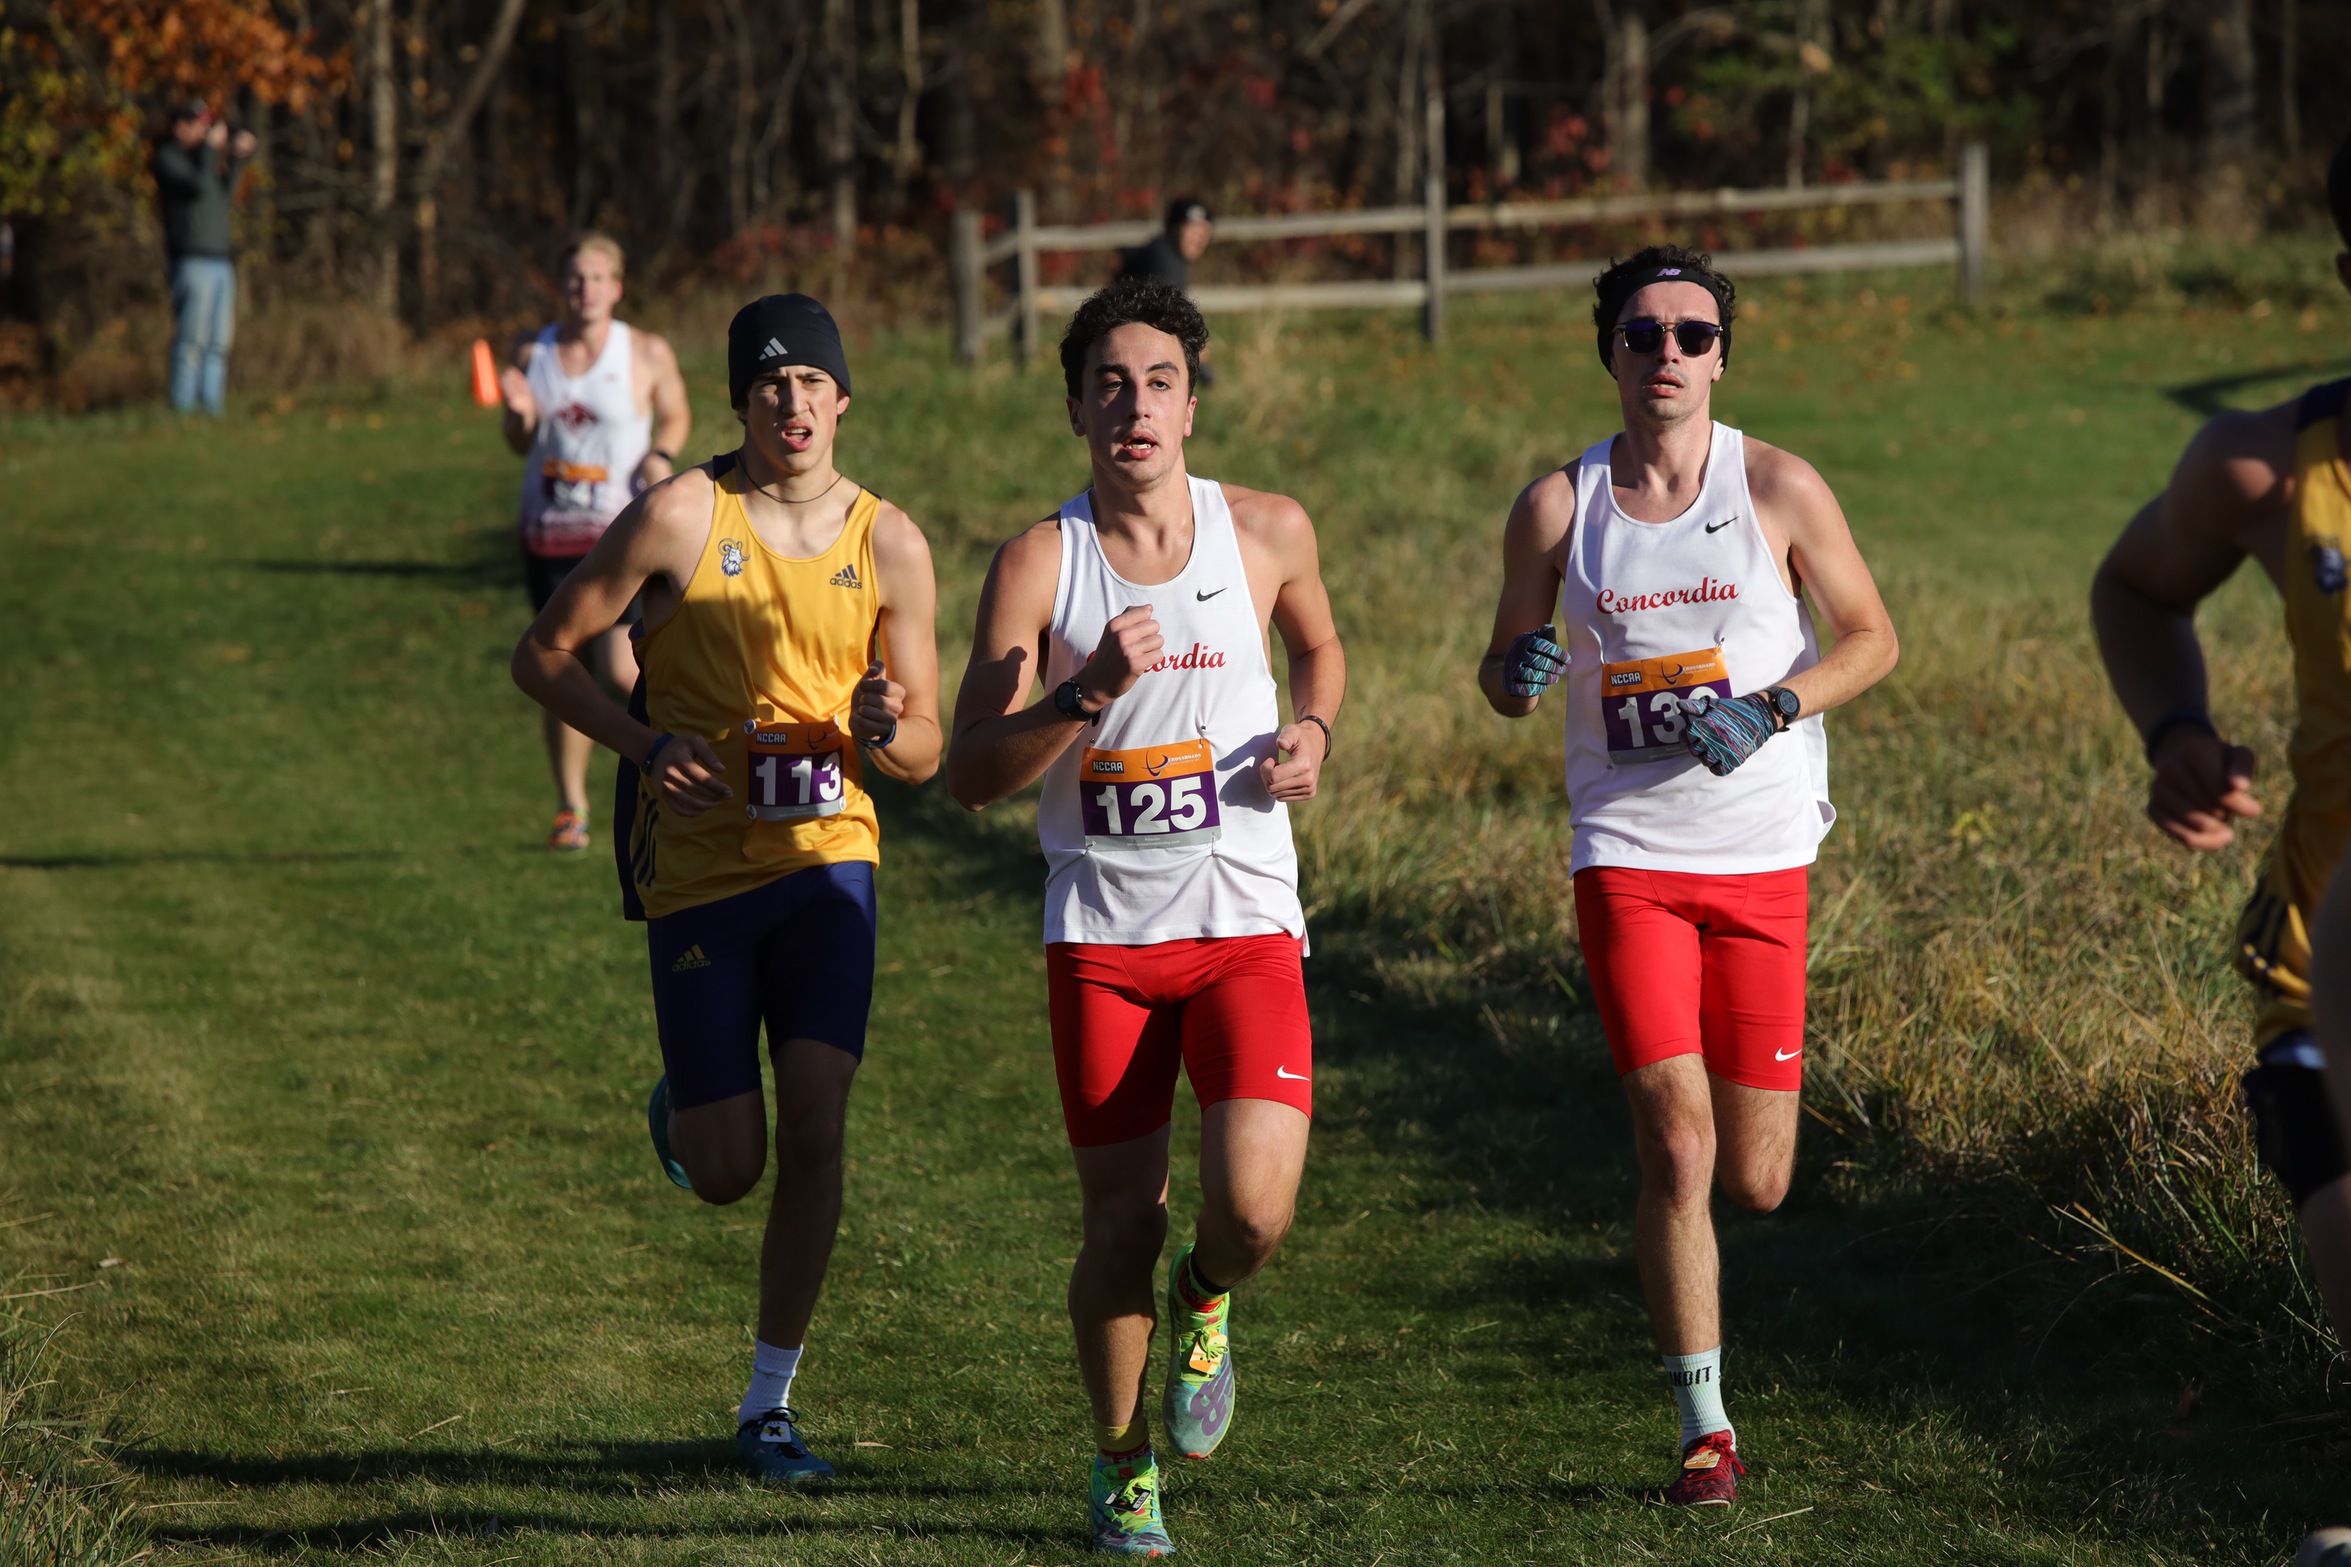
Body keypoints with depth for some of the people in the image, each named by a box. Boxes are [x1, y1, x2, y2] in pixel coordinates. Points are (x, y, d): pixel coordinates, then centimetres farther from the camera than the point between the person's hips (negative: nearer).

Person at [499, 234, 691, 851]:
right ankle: (570, 807, 17)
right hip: (549, 532, 3)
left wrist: (661, 454, -9)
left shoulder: (647, 354, -3)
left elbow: (676, 414, 12)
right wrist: (520, 414, -9)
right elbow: (520, 444, 13)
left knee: (620, 670, -16)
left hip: (623, 530, -3)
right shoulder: (532, 353, 5)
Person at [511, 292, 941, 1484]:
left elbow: (925, 752, 7)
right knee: (726, 1172, 0)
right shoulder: (679, 517, -9)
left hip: (828, 857, 2)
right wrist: (649, 747, -17)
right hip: (698, 870, -2)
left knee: (815, 1131, -12)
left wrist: (884, 730, -17)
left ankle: (769, 1405, 1)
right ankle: (680, 1111, 39)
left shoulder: (889, 546, 1)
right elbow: (543, 655, -2)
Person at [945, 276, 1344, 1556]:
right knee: (1122, 1225, 2)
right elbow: (972, 772, -9)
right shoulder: (1039, 564, -5)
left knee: (1254, 1210, -16)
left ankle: (1204, 1302, 21)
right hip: (1102, 935, -1)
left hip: (1246, 926, 1)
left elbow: (1317, 645, 24)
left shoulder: (1268, 532, 1)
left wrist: (1311, 732, 3)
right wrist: (1089, 693, -24)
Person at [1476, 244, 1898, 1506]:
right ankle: (1706, 1430, -1)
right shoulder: (1559, 505, 2)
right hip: (1628, 856, 0)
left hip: (1761, 856, 0)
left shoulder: (1778, 489, -1)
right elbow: (1502, 674, 12)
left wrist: (1772, 708, -12)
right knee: (1675, 1149, -12)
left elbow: (1871, 639, 6)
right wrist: (1518, 671, -13)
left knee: (1755, 1182, 2)